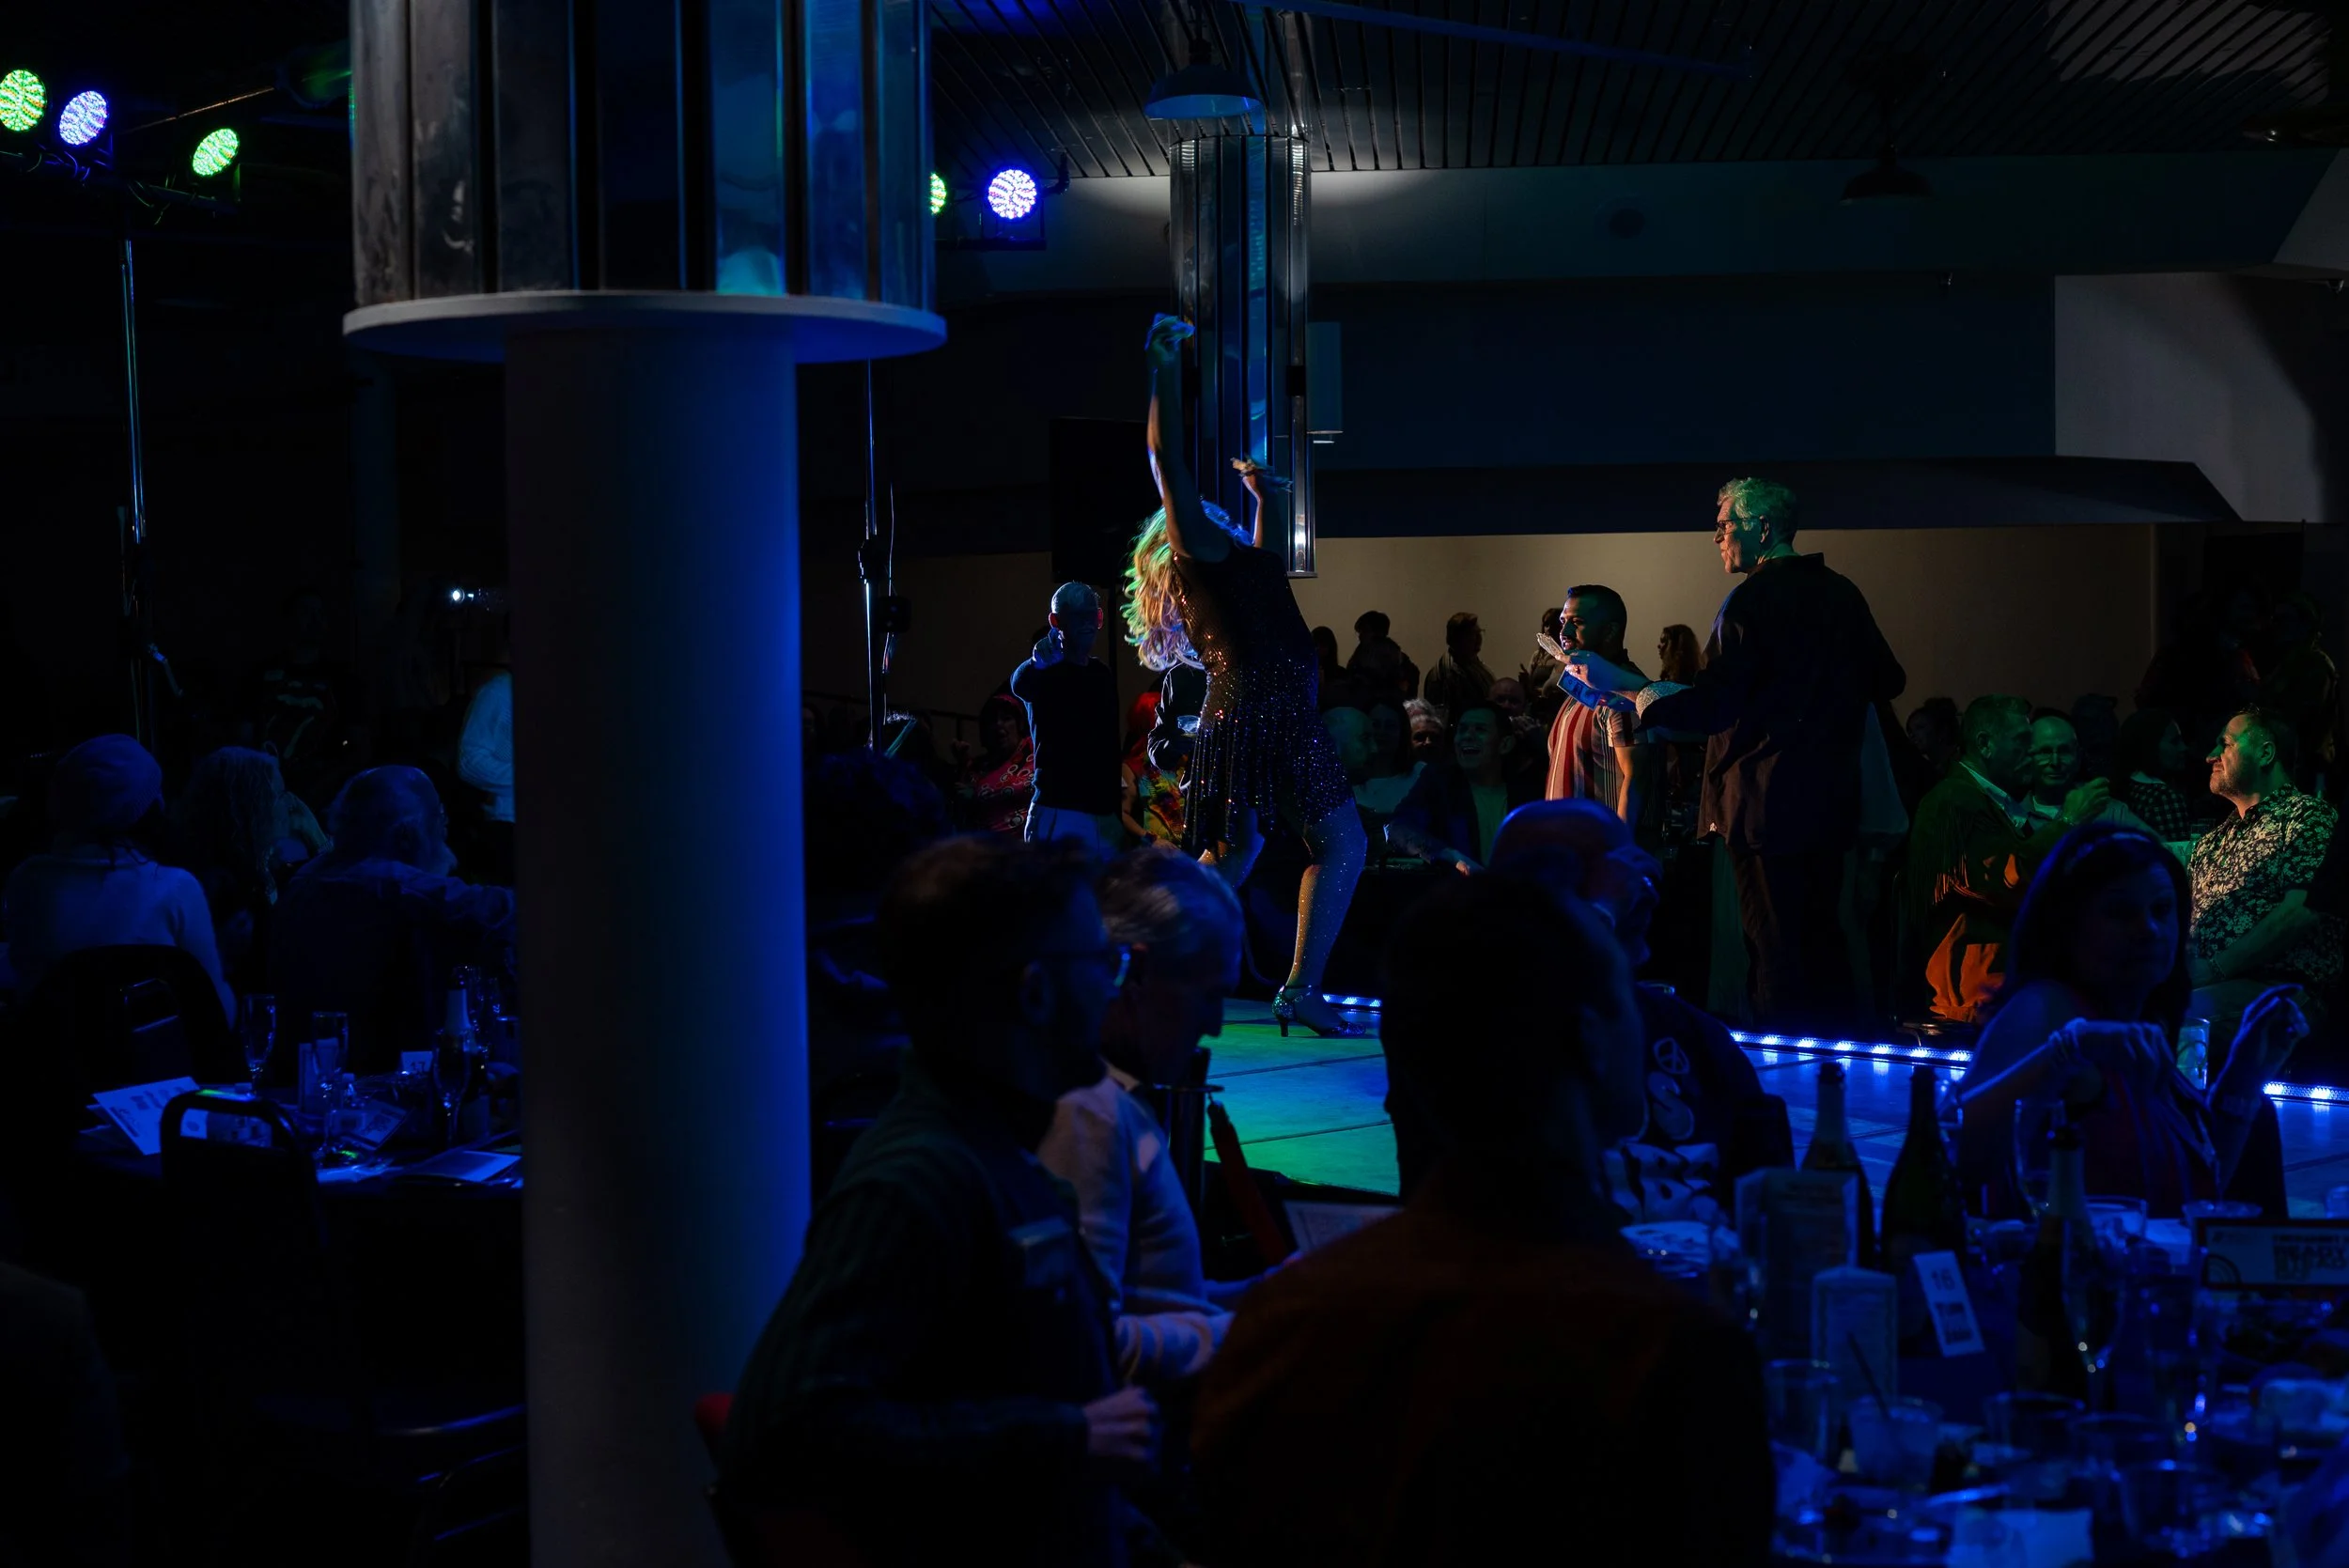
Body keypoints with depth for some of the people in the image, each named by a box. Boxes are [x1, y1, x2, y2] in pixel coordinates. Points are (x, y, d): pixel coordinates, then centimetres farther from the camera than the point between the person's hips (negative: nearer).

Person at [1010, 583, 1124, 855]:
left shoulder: (1104, 676, 16)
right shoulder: (1046, 671, -4)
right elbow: (1020, 685, -29)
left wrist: (1116, 808, 15)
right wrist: (1038, 664, -52)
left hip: (1104, 813, 6)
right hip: (1058, 813, -6)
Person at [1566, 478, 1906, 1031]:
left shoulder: (1753, 598, -14)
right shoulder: (1842, 593, 8)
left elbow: (1712, 705, -19)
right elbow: (1887, 681, 16)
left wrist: (1624, 684, -12)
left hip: (1768, 803, -7)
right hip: (1831, 801, 7)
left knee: (1775, 948, -2)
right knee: (1822, 937, 15)